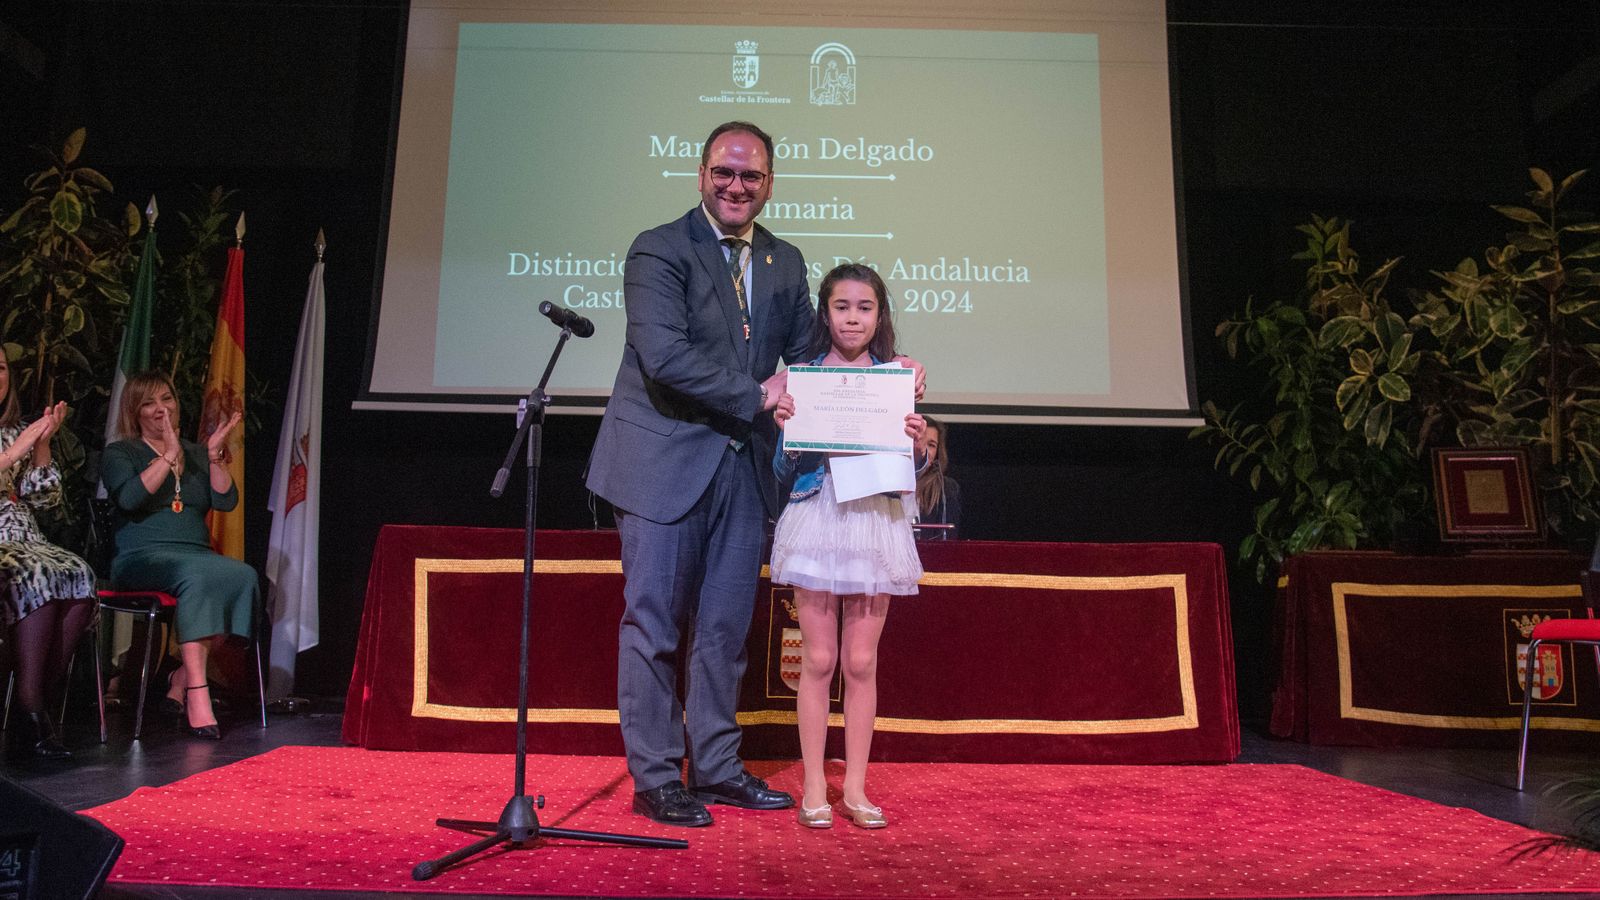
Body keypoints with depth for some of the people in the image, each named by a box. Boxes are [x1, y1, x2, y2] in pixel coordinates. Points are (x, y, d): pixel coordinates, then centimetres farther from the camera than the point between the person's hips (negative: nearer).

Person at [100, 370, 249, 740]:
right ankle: (197, 696, -41)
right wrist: (170, 457, -14)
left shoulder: (196, 454, 21)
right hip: (142, 556, -4)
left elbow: (226, 501, 6)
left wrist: (214, 457, -6)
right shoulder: (120, 454, 9)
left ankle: (180, 682, -21)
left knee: (244, 575, -30)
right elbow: (128, 498, -13)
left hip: (197, 556, 4)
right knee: (197, 575, -37)